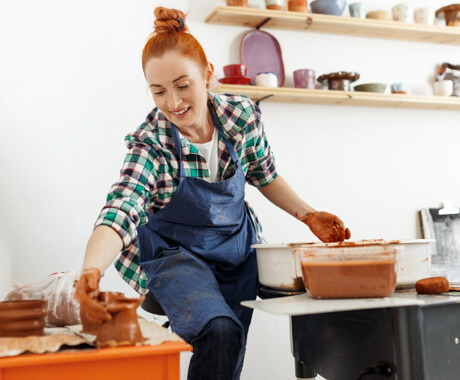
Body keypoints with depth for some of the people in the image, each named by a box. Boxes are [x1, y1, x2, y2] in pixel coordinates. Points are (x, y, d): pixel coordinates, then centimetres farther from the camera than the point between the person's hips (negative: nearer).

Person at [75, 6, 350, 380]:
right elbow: (120, 212, -39)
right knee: (219, 334, -28)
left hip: (238, 246, 4)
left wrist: (307, 214, -1)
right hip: (178, 255, -4)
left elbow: (265, 174, 7)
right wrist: (91, 270, -57)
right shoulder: (150, 144, -24)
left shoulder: (242, 115, -13)